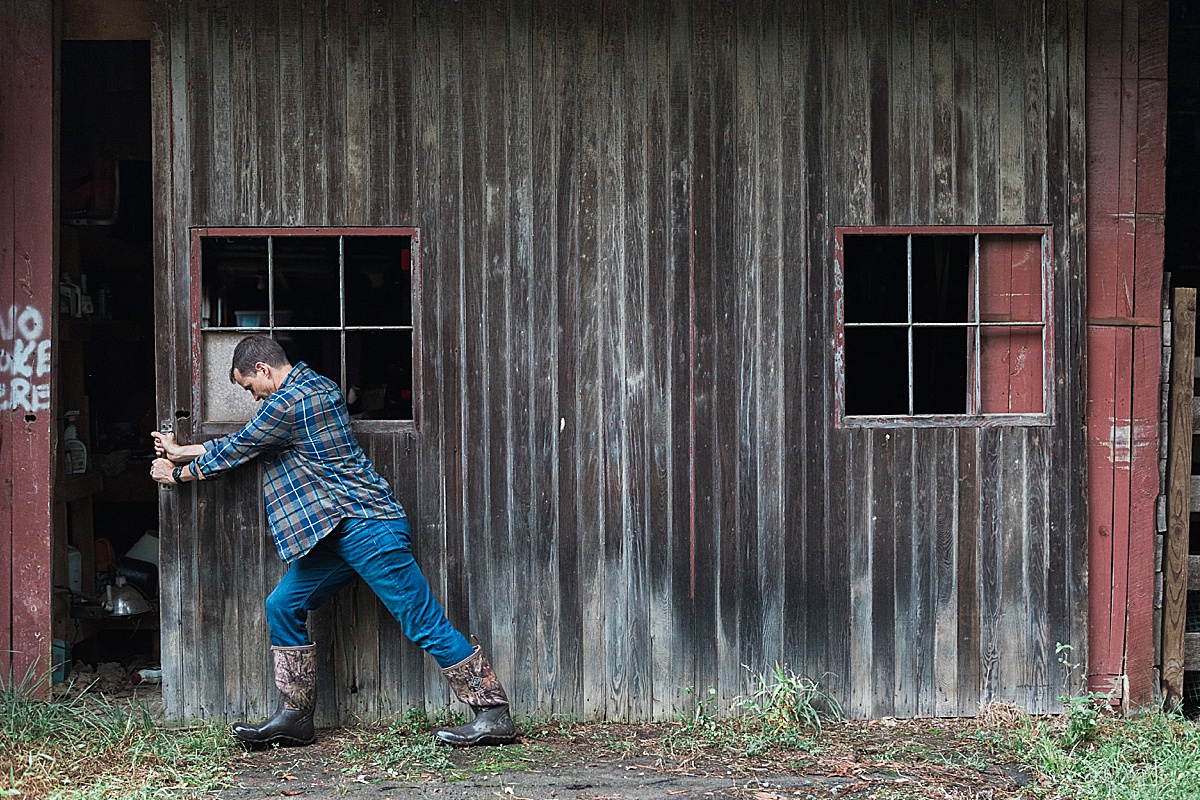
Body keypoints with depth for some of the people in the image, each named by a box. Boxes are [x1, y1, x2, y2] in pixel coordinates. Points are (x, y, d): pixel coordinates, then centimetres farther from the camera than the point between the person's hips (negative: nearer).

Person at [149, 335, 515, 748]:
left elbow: (234, 450, 0)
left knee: (425, 624, -9)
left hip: (368, 528, -10)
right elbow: (242, 444, 27)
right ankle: (295, 718, 13)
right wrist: (181, 451, 33)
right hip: (338, 534, 10)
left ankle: (495, 715, -6)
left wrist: (178, 473, 17)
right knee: (283, 606, 9)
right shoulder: (315, 387, 17)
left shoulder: (287, 403, -13)